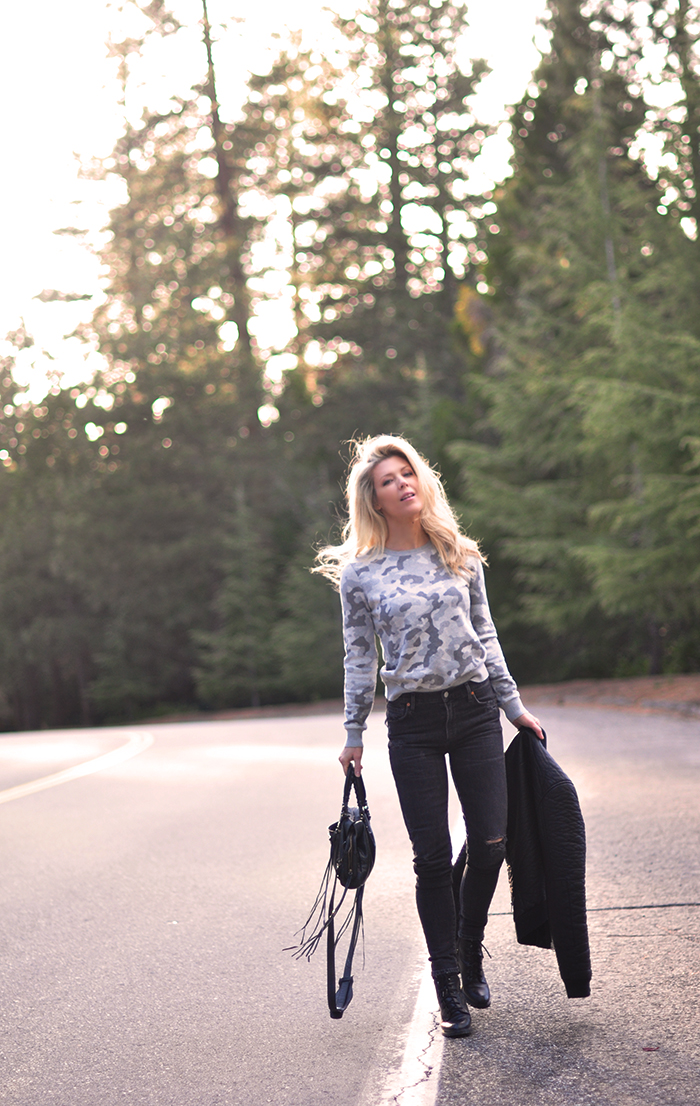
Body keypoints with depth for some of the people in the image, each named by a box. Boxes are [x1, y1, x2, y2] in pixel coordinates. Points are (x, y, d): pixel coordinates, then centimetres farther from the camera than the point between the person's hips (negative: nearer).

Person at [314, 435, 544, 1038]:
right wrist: (354, 734, 5)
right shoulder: (360, 573, -1)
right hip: (413, 722, -2)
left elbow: (484, 635, 13)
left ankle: (470, 947, 27)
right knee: (433, 857, -2)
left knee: (490, 845, 0)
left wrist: (514, 705, 12)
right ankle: (448, 984, 11)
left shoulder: (460, 554, 7)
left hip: (475, 710, 2)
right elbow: (360, 658, 4)